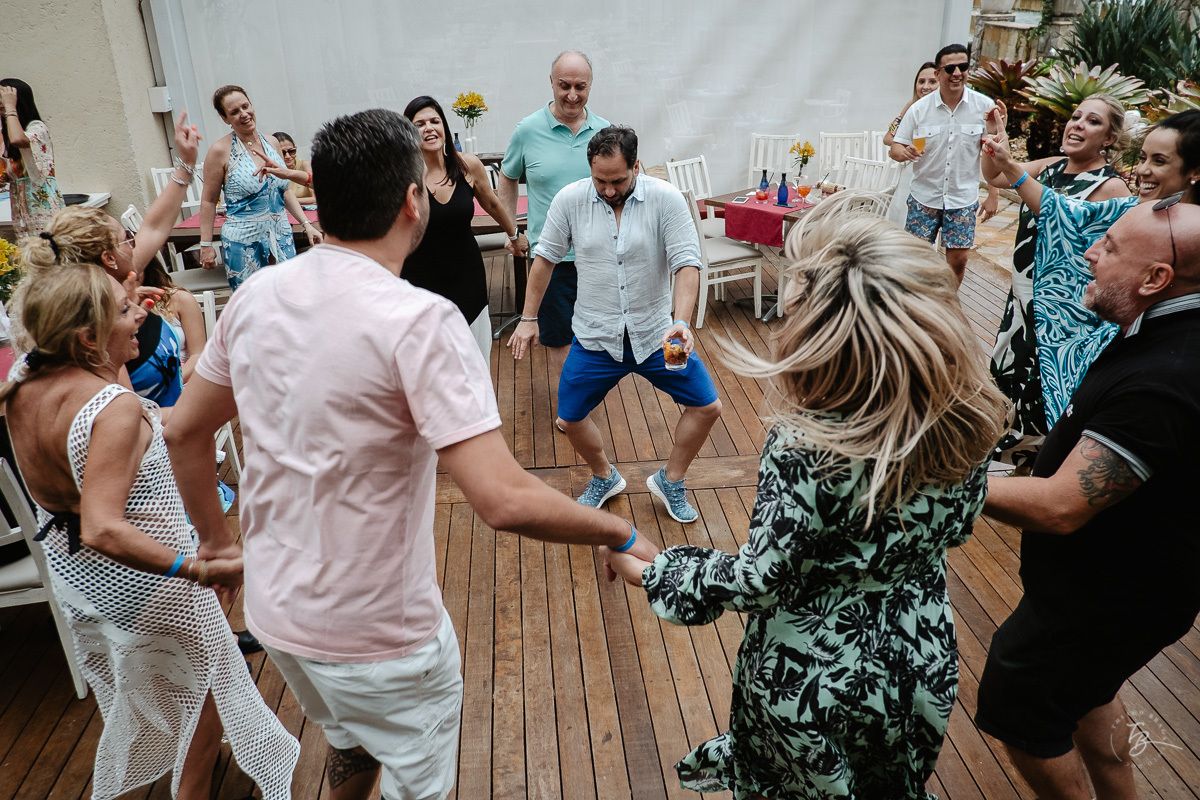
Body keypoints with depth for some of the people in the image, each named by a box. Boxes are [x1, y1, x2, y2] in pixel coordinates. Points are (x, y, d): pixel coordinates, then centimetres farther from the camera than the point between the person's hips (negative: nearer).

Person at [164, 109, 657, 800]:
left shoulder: (256, 296, -5)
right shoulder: (419, 321, -26)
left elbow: (184, 433, 6)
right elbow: (505, 501, -33)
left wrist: (216, 540, 21)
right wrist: (622, 534, -17)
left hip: (275, 609, 7)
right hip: (379, 635, -6)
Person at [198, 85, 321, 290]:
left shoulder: (272, 142, 8)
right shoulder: (221, 150, -6)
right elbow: (208, 201, -2)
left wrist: (307, 225, 8)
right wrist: (206, 245, -5)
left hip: (282, 238, 5)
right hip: (243, 243, -5)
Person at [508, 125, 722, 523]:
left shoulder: (666, 199, -14)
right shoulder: (570, 199, -9)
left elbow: (686, 263, -16)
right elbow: (545, 257, 2)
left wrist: (681, 322, -31)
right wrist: (529, 318, 4)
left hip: (656, 334, 0)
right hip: (595, 337, 1)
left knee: (707, 407, 0)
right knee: (569, 419, 5)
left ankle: (670, 481, 25)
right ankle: (604, 478, 36)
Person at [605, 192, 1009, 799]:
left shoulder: (805, 448, -34)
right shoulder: (966, 423, -16)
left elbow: (758, 580, -24)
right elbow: (955, 529, 0)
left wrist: (644, 571, -11)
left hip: (814, 675, -5)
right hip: (922, 659, 5)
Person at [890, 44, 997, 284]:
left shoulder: (985, 107, -5)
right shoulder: (919, 109, -5)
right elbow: (895, 148, -2)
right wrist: (905, 152, -26)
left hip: (963, 199, 0)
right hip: (925, 197, 0)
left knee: (958, 259, 3)